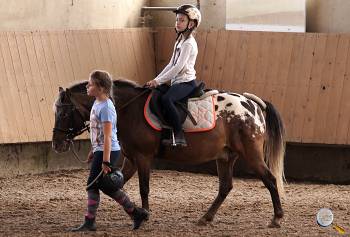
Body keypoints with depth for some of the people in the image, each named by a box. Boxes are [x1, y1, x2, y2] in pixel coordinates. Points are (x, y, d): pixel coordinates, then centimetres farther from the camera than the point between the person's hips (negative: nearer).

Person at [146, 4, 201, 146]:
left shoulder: (189, 43, -12)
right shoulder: (180, 41, 19)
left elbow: (178, 67, -19)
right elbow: (171, 65, 21)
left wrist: (158, 81, -17)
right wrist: (156, 80, 11)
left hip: (186, 82, -10)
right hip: (177, 82, 10)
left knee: (166, 99, -34)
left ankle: (179, 136, -35)